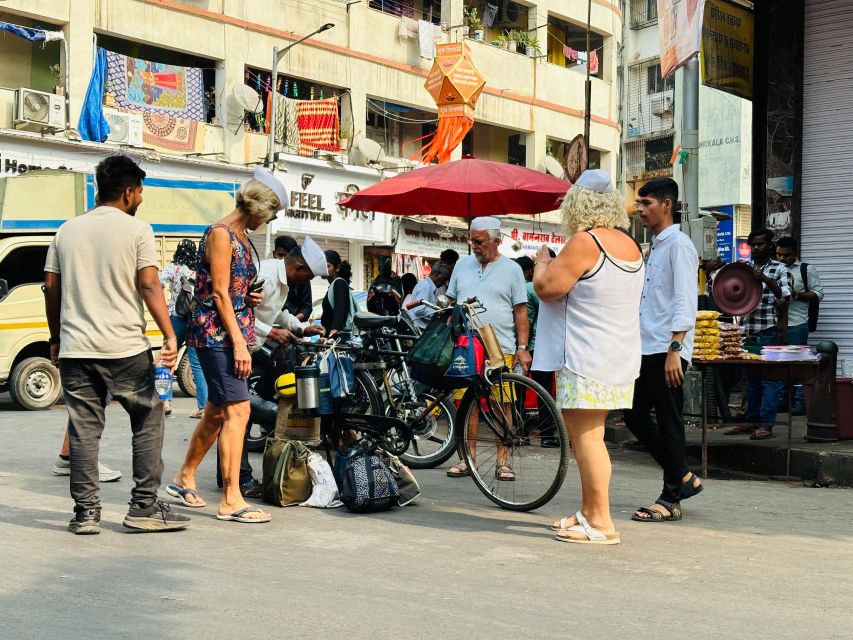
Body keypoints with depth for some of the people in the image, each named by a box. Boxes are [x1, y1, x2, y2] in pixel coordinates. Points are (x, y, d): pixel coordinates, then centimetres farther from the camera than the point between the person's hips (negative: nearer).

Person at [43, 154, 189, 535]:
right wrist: (169, 335, -11)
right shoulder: (137, 229, -2)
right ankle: (144, 507, 7)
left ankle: (86, 513, 8)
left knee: (83, 430, 6)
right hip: (125, 348, -4)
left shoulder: (68, 230, 12)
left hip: (75, 348, 4)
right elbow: (149, 284, -10)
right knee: (149, 422, 8)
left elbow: (51, 287, 13)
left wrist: (56, 339, 21)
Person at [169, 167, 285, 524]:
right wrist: (239, 344, -19)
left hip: (232, 336, 10)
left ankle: (184, 478, 29)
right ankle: (231, 500, -11)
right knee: (237, 410, -13)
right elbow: (219, 293, -16)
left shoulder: (241, 237, 18)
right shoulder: (221, 234, -10)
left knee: (217, 412, 14)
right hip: (217, 334, -10)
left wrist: (250, 297, 5)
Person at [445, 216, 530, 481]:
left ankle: (502, 461, 5)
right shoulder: (462, 265, 14)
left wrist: (522, 347, -4)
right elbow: (451, 304, 18)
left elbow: (521, 312, 4)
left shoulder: (511, 269, 5)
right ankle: (467, 459, 11)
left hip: (501, 349, -3)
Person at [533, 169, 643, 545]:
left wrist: (542, 260, 4)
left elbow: (546, 287, -16)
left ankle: (601, 523, -7)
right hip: (617, 357, 9)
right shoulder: (629, 244, 12)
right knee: (586, 434, 17)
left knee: (586, 435, -7)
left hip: (586, 359, -9)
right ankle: (587, 512, 25)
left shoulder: (585, 241, -16)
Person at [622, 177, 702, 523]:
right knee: (635, 416, 11)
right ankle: (683, 477, 21)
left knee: (668, 422, -3)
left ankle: (671, 499, 7)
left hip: (667, 351, -9)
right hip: (646, 349, 9)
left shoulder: (679, 244, -8)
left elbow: (685, 301, -16)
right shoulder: (653, 246, 19)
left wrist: (674, 348, -23)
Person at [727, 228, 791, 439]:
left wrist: (765, 279, -22)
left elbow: (784, 296, -10)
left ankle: (766, 424, -6)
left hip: (769, 331, -5)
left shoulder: (779, 269, 2)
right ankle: (751, 420, 17)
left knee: (769, 378, -5)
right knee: (751, 378, 11)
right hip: (747, 330, 5)